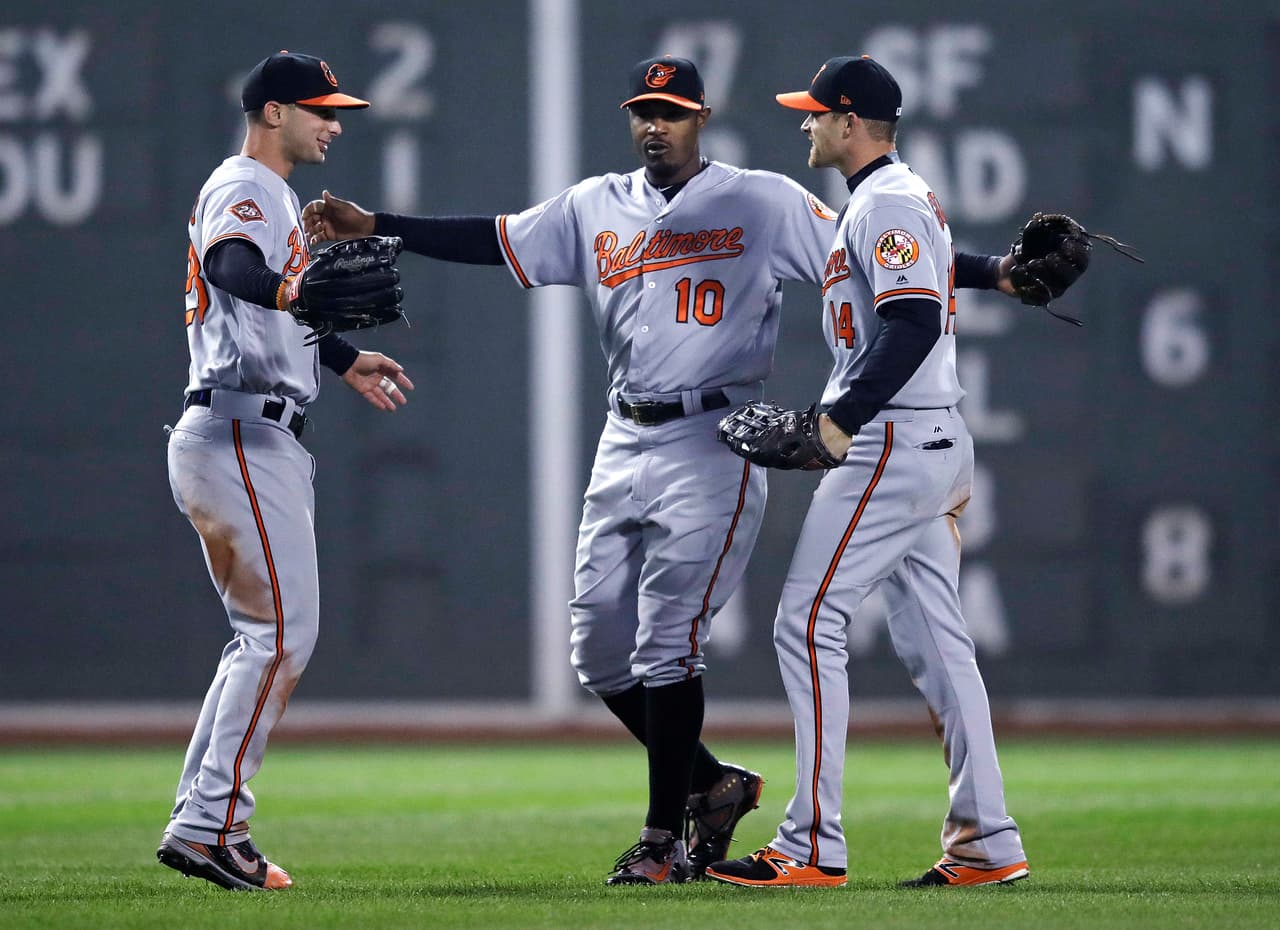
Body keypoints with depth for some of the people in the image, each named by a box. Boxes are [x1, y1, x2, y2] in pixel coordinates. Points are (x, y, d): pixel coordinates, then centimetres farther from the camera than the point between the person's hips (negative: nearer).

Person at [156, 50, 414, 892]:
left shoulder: (275, 197, 22)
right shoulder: (242, 190, -11)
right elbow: (229, 269, -34)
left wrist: (344, 359, 47)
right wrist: (299, 291, -53)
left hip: (264, 442, 11)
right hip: (238, 436, -11)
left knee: (265, 636, 12)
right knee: (283, 632, -14)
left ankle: (198, 822, 12)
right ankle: (214, 823, -15)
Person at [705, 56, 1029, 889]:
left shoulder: (887, 203, -13)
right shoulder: (903, 198, 20)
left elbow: (914, 322, -24)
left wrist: (841, 416, -22)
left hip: (892, 445, -11)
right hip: (934, 444, 11)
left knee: (809, 624, -10)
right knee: (933, 640, 10)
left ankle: (814, 847, -13)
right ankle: (987, 842, 9)